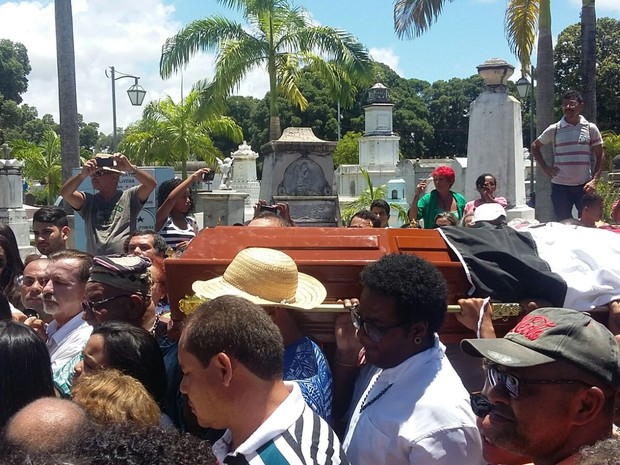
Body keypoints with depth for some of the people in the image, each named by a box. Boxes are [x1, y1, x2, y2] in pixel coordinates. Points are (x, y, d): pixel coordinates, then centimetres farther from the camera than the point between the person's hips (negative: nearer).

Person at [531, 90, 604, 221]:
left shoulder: (591, 128, 2)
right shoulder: (554, 130, 1)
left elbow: (599, 157, 5)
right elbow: (534, 146, 14)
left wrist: (594, 180, -5)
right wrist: (544, 167, 2)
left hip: (584, 186, 0)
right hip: (560, 186, 0)